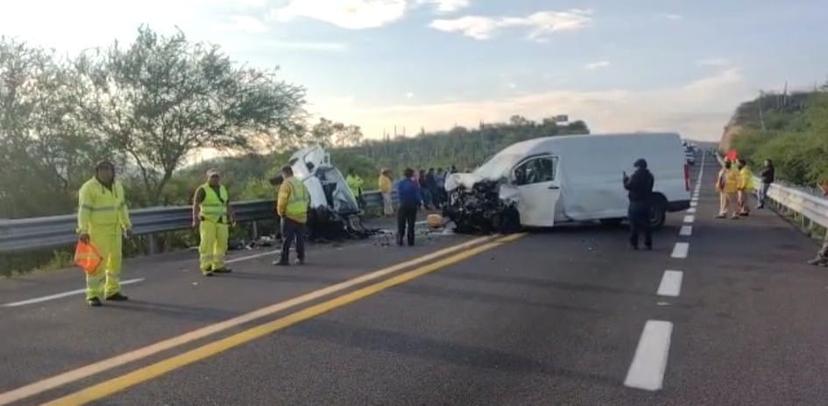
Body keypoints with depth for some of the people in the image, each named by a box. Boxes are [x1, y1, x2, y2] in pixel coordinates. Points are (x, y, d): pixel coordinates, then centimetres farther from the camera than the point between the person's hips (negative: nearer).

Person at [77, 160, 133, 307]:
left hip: (114, 229, 7)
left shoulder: (117, 186, 8)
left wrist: (127, 225, 13)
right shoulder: (88, 187, -12)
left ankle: (112, 292, 19)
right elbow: (83, 210, -18)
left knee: (115, 259, 9)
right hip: (97, 229, -7)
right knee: (97, 261, -8)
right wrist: (83, 230, -27)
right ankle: (93, 295, -2)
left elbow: (122, 207, 15)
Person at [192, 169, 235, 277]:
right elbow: (196, 205, -15)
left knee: (221, 243, 4)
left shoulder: (223, 189, 10)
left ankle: (218, 266, 12)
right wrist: (195, 219, -26)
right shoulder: (202, 190, -8)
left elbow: (227, 205, 12)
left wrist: (231, 217, 3)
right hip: (207, 220, -6)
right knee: (207, 243, -11)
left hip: (221, 221, 6)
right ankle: (206, 268, -8)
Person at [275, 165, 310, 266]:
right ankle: (301, 258, 14)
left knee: (287, 238, -4)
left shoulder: (286, 184, -10)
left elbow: (282, 200, -15)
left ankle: (284, 259, -4)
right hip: (302, 215, 7)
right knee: (300, 237, 11)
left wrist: (280, 212, -4)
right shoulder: (301, 183, 14)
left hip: (290, 215, -7)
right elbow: (308, 198, 13)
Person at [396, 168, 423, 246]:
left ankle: (400, 241, 7)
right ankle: (410, 241, 9)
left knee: (401, 224, 9)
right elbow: (418, 195, -12)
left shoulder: (400, 183, -5)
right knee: (411, 224, 9)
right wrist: (420, 202, 4)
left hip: (403, 205, 1)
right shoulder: (414, 183, -11)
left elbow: (398, 195, -3)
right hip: (412, 206, -1)